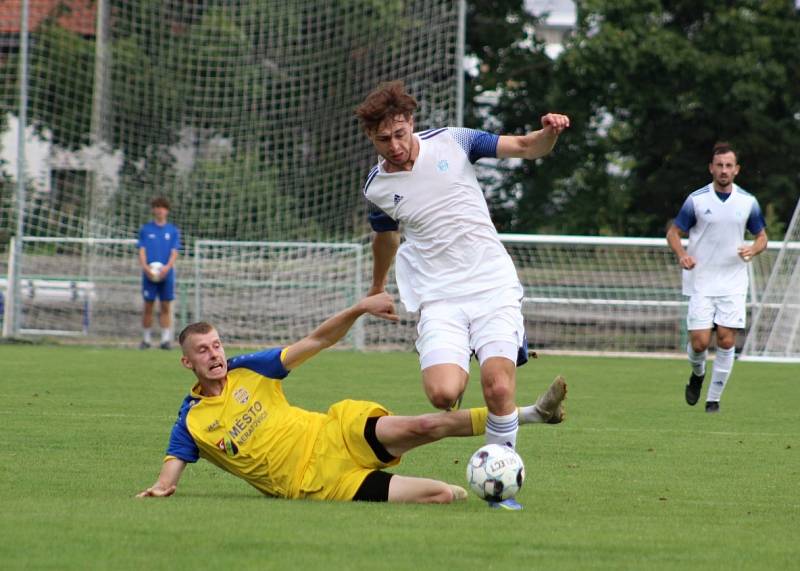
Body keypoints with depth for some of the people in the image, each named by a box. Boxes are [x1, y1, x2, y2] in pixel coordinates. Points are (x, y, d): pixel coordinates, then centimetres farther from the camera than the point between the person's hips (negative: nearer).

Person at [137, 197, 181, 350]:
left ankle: (166, 339, 0)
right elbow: (142, 250, 3)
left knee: (166, 307, -1)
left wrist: (167, 266, -16)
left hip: (166, 274, 0)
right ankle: (146, 339, 7)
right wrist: (145, 266, -15)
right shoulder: (145, 229, 8)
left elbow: (174, 252, 2)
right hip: (149, 273, 0)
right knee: (148, 306, 0)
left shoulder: (173, 231, 9)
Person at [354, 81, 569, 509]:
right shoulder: (376, 188, 5)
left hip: (494, 285, -1)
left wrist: (549, 132, -17)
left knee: (498, 389, -19)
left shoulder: (451, 142, 1)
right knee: (443, 394, -24)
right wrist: (377, 287, 42)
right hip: (440, 299, 1)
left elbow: (527, 148, 6)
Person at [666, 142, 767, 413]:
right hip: (701, 283, -1)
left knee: (726, 340, -6)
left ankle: (714, 398, 8)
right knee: (699, 342, -8)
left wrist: (753, 249, -10)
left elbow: (762, 236, 13)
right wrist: (681, 255, -16)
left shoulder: (748, 202, 2)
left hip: (733, 283, 2)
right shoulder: (696, 200, -4)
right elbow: (673, 232, 4)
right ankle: (697, 374, 27)